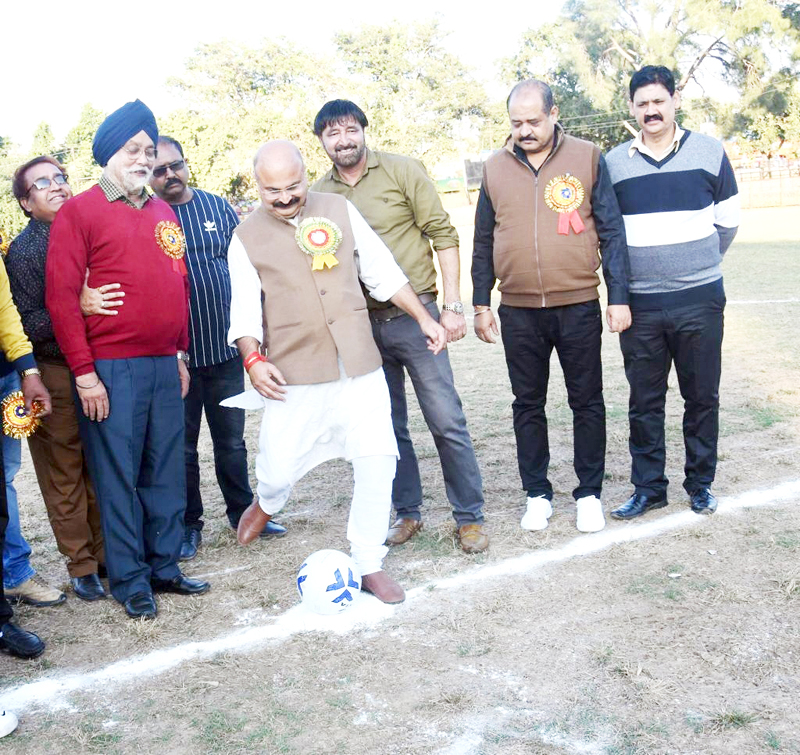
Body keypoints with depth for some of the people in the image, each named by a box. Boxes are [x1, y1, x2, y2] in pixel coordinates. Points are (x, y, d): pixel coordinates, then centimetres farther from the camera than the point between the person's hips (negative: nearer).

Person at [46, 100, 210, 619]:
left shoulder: (165, 214, 16)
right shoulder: (80, 212, -1)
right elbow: (61, 295, -7)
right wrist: (84, 371, -11)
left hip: (165, 364, 6)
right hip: (110, 368, -5)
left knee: (167, 471, 10)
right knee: (118, 475, 1)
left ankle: (164, 565, 22)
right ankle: (129, 579, 13)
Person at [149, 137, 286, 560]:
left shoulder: (218, 207, 7)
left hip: (225, 348, 3)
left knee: (232, 439, 14)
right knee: (183, 445, 7)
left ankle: (243, 511, 29)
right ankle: (188, 525, 21)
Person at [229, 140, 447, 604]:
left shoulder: (340, 211, 6)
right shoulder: (247, 238, 3)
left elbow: (383, 272, 11)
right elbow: (245, 309, 2)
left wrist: (424, 318, 9)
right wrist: (252, 359, -13)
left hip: (359, 366, 2)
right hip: (295, 374, -1)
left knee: (377, 460, -5)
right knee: (280, 469, -1)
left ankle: (370, 565, 13)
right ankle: (267, 501, 39)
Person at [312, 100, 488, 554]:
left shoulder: (402, 171, -3)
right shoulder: (320, 194, 6)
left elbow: (444, 236, -4)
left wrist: (453, 305, -10)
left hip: (414, 317, -3)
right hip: (362, 326, 4)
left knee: (447, 422, -2)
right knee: (389, 428, 12)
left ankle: (470, 517, 11)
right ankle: (408, 513, 27)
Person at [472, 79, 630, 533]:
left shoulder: (588, 158, -1)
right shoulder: (495, 168, 5)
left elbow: (612, 232, -1)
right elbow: (484, 243, 10)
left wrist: (619, 298, -5)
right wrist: (481, 305, 8)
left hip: (579, 307, -2)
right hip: (518, 311, 2)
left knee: (587, 402, 8)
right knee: (528, 405, 10)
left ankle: (590, 493, 22)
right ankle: (538, 494, 24)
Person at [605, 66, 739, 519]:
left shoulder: (709, 152, 3)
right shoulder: (614, 163, 4)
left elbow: (728, 220, 11)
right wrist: (628, 274, 9)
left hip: (700, 301, 0)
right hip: (640, 306, 1)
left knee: (702, 397, 7)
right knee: (645, 402, 6)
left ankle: (701, 483, 22)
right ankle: (649, 488, 18)